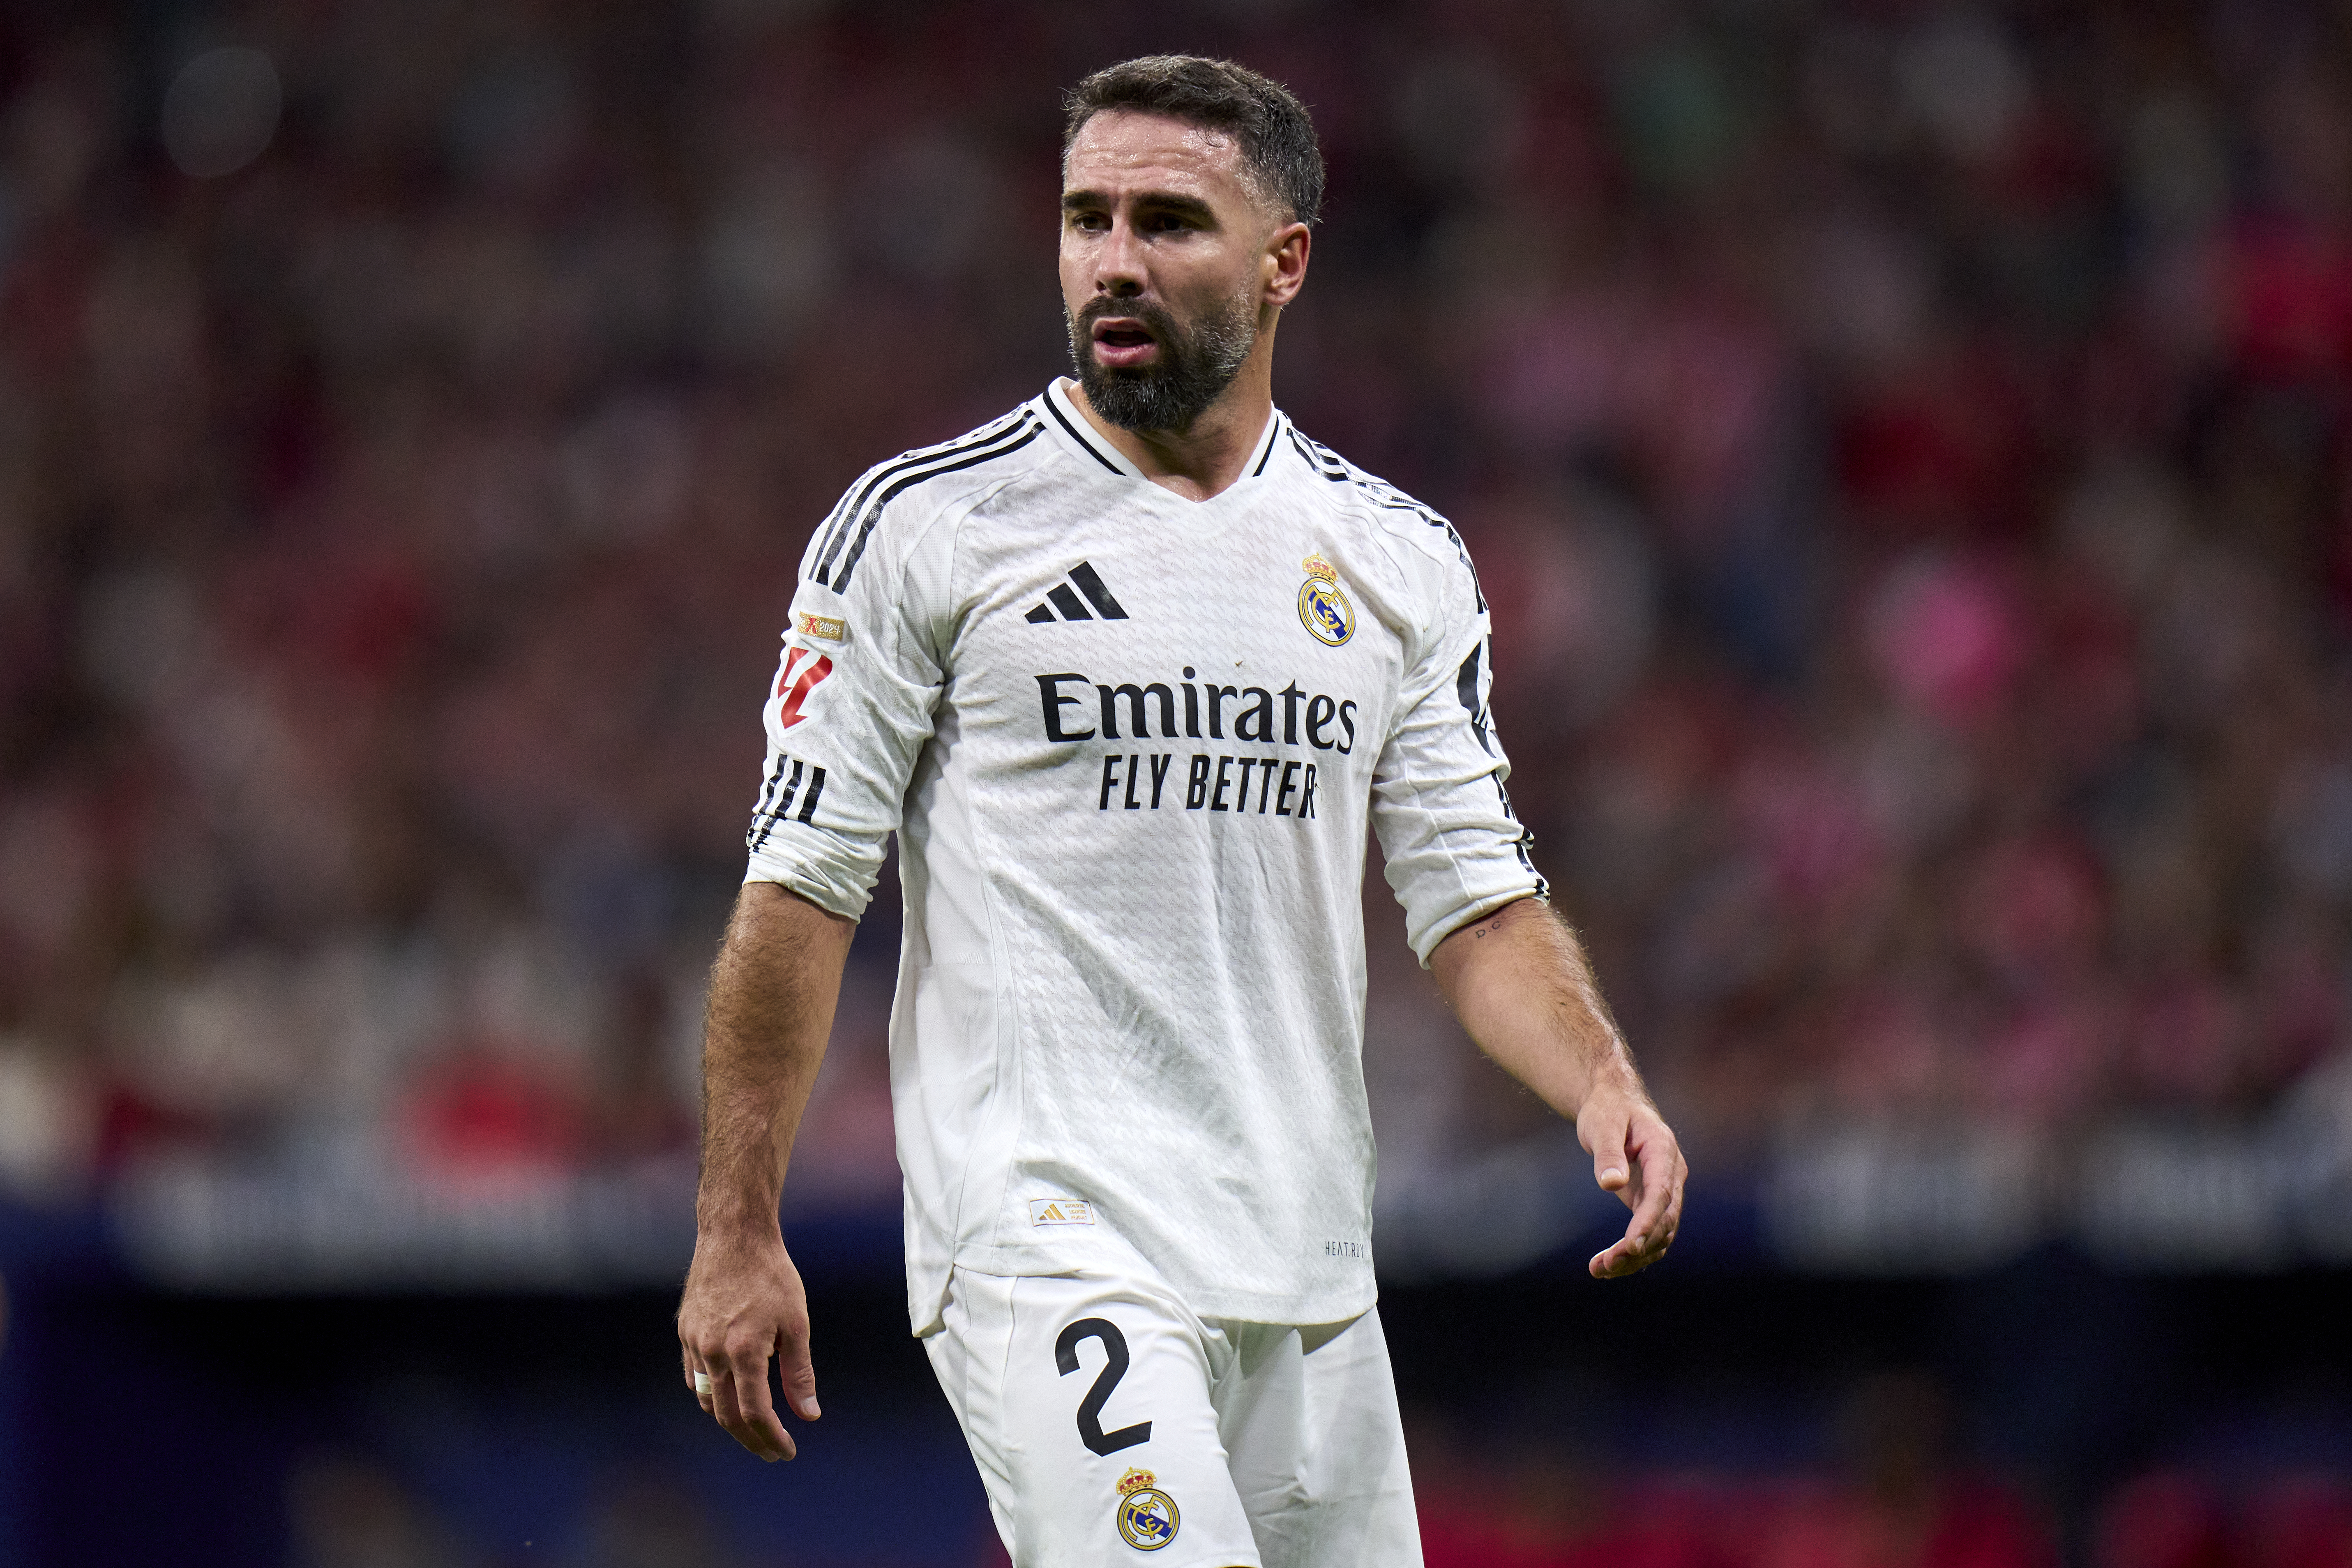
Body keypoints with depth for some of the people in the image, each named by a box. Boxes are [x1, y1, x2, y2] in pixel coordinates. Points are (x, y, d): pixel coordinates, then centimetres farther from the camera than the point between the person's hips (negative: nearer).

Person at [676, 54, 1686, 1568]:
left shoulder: (1404, 563, 11)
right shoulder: (926, 526, -1)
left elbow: (1477, 896, 11)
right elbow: (804, 880, -1)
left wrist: (1600, 1084, -10)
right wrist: (738, 1236, -5)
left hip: (1308, 1261, 5)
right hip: (1042, 1221, -5)